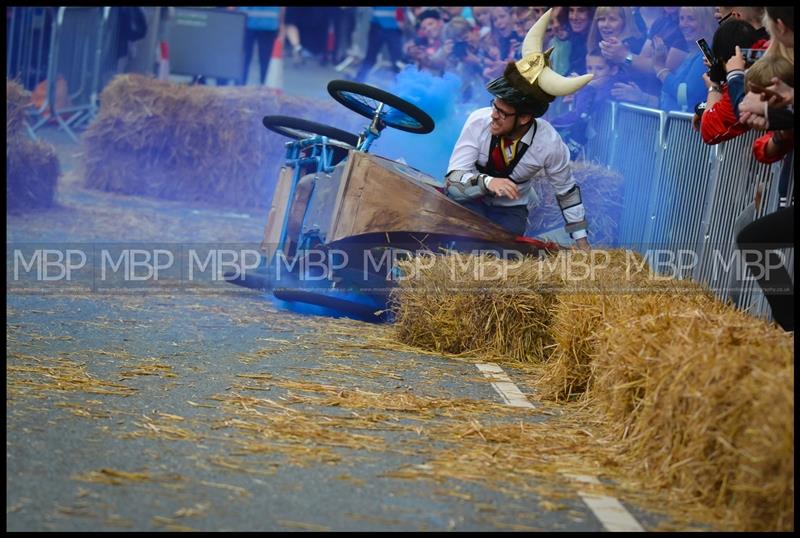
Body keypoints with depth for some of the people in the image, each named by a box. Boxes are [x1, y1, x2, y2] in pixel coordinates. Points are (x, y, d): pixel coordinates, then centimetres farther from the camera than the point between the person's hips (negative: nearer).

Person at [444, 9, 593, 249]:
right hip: (471, 200, -1)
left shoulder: (550, 144, -22)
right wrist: (487, 182, -47)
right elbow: (453, 180, -27)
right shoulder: (478, 122, -24)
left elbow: (567, 192, -4)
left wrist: (581, 241, 1)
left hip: (510, 210, 1)